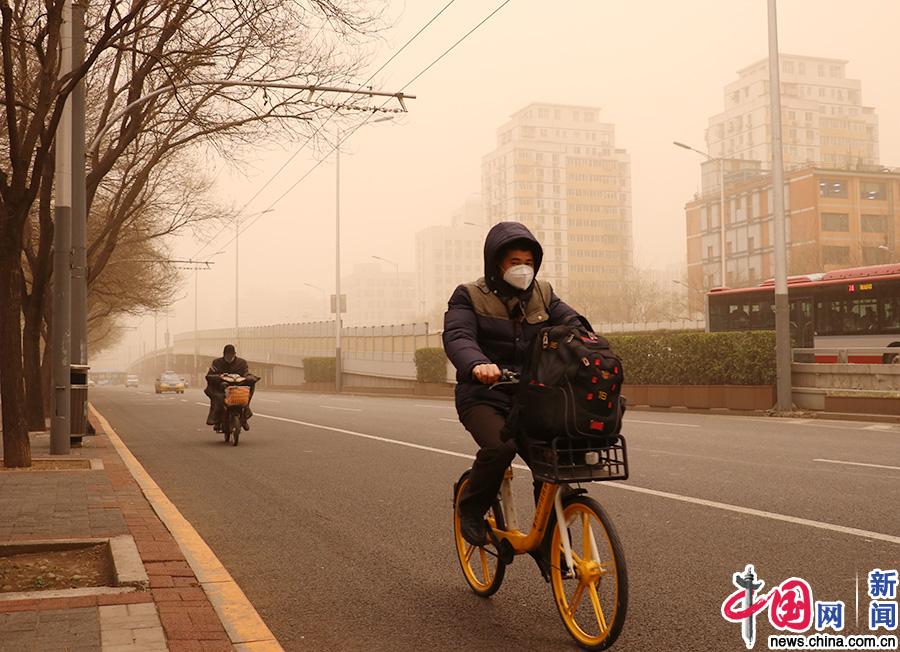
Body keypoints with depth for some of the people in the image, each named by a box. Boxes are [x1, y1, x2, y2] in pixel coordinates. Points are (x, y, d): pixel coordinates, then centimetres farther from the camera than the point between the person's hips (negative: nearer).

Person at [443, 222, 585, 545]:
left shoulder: (543, 295, 10)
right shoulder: (470, 296, -3)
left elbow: (572, 325, -2)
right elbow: (457, 337, -20)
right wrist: (477, 364, -44)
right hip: (484, 397, -4)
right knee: (499, 446, -31)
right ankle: (472, 509, -3)